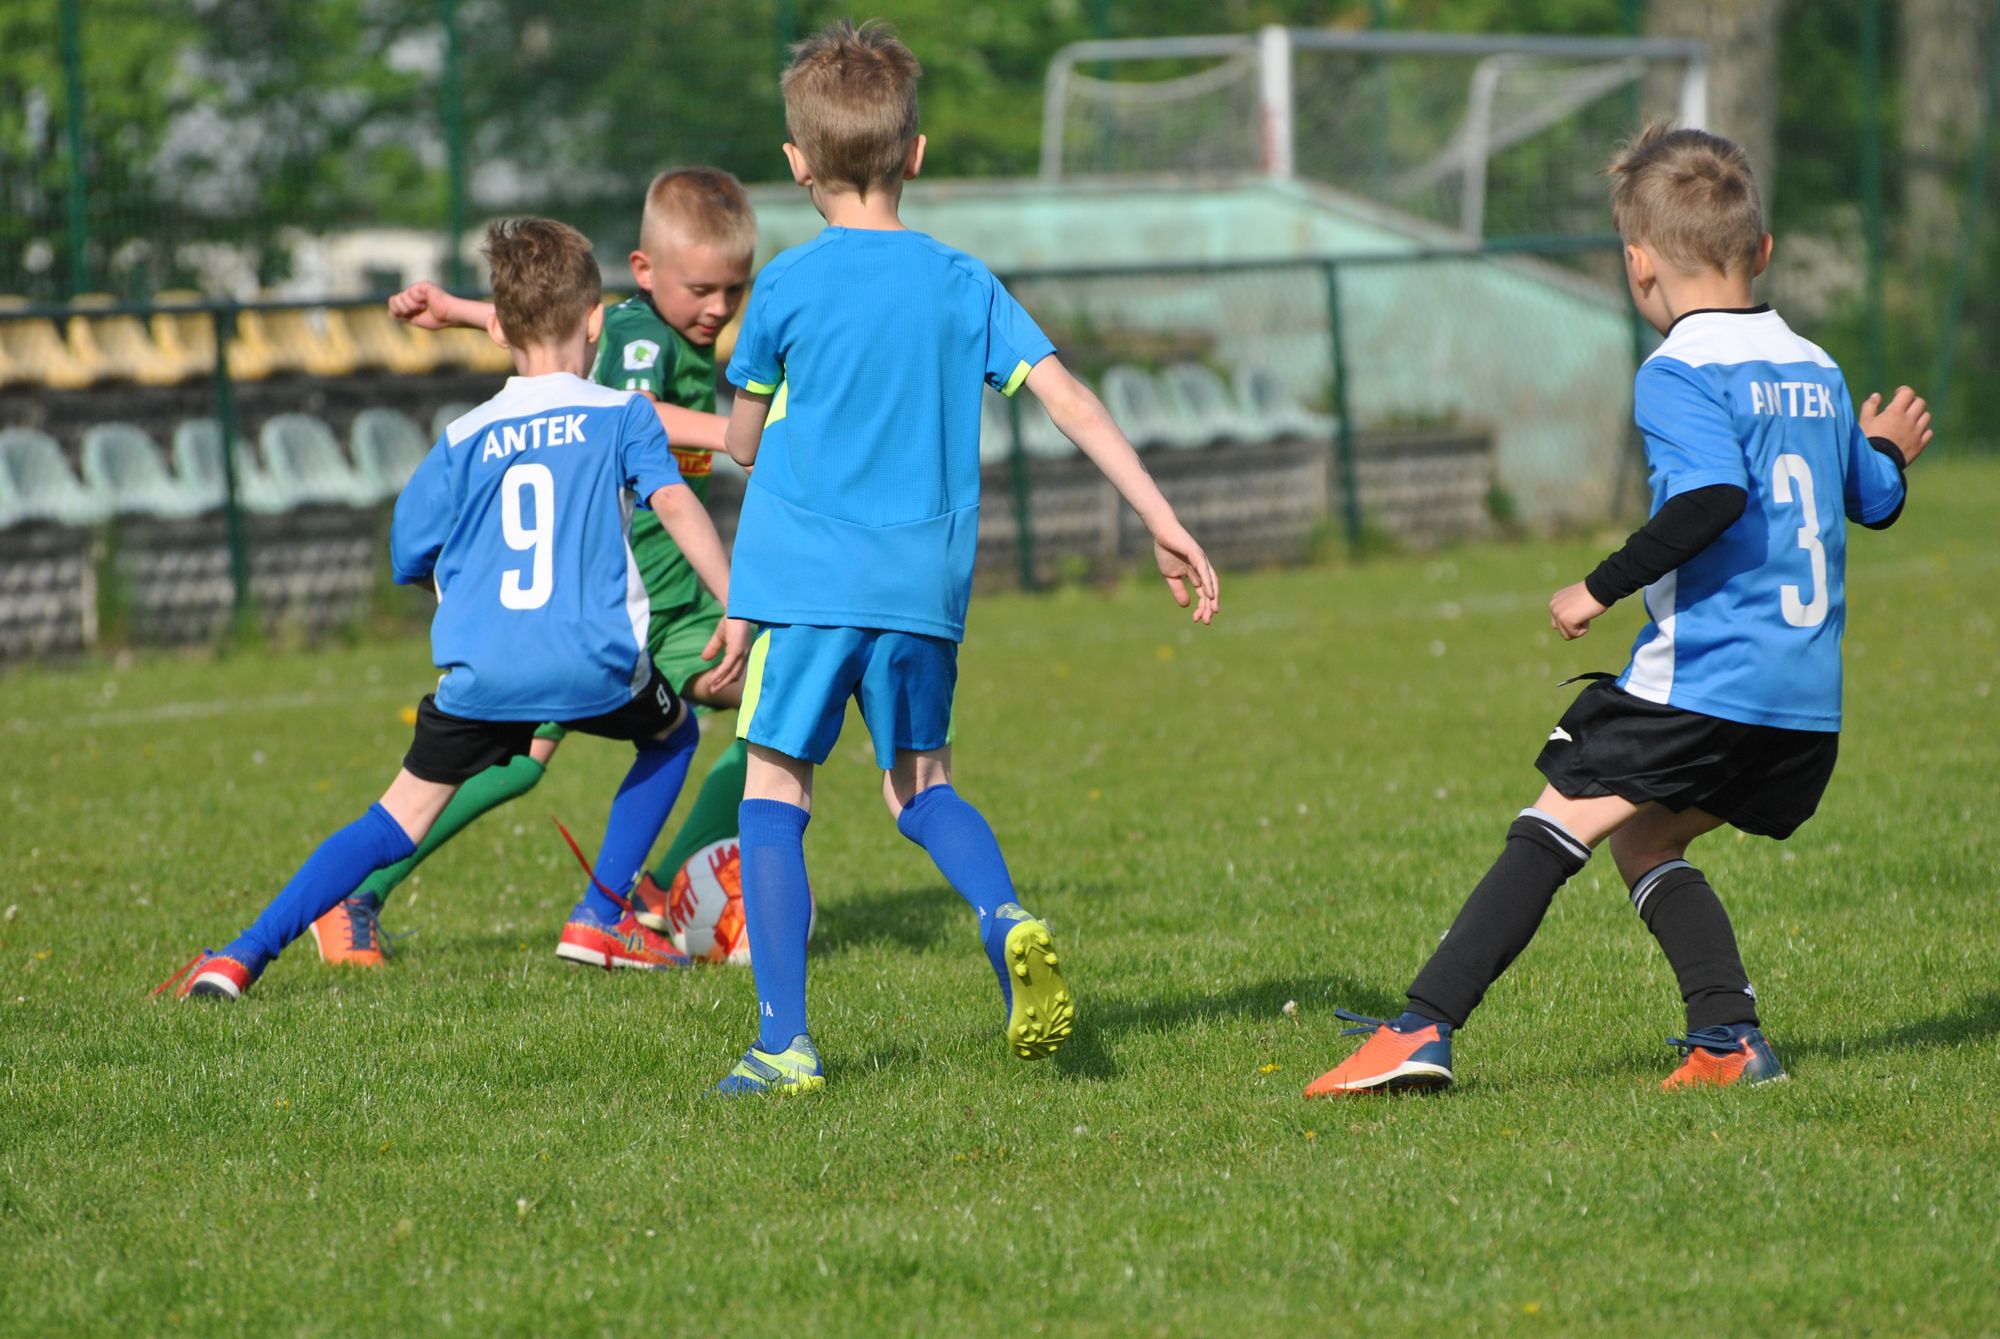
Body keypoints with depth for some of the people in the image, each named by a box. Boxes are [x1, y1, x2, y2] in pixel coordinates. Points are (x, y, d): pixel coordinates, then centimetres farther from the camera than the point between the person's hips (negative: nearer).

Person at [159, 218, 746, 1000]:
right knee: (672, 735, 30)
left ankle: (246, 953, 0)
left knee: (402, 816, 11)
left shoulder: (464, 443, 11)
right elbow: (673, 501, -10)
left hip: (481, 674, 2)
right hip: (596, 666, -2)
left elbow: (410, 559, 15)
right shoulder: (622, 416, 5)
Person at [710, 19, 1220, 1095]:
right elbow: (1070, 400, 0)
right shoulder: (962, 285, 6)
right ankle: (1005, 917, -10)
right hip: (927, 588, 4)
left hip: (805, 580, -4)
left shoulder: (788, 288, -3)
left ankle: (782, 1042, -4)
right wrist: (1164, 522, 1)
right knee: (920, 784, 19)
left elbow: (741, 443, 6)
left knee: (774, 794, 3)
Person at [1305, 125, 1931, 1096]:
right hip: (1808, 701, 7)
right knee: (1643, 843, 18)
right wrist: (1886, 450, 48)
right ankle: (1729, 1040, 5)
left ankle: (1425, 1027, -9)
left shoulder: (1679, 376, -10)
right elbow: (1874, 501, 26)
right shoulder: (1816, 371, 14)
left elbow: (1715, 496, -26)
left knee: (1557, 827, -3)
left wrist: (1601, 589, -19)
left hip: (1702, 679, -7)